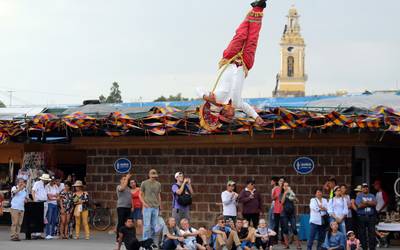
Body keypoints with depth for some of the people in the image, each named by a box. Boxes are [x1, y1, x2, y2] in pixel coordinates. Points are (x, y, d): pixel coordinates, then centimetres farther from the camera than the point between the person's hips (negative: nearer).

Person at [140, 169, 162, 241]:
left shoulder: (158, 184, 11)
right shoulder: (144, 183, 0)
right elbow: (140, 195, 4)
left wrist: (160, 206, 15)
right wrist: (144, 203, -10)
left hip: (156, 207, 4)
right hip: (147, 207, -4)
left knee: (154, 225, 6)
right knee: (147, 225, -6)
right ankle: (145, 240, 0)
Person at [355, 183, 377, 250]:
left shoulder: (372, 196, 14)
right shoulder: (359, 196, 6)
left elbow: (374, 203, -4)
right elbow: (359, 205, -10)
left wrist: (365, 202, -11)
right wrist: (370, 203, -4)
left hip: (371, 216, 2)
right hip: (362, 216, -2)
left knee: (372, 233, -4)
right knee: (362, 233, 1)